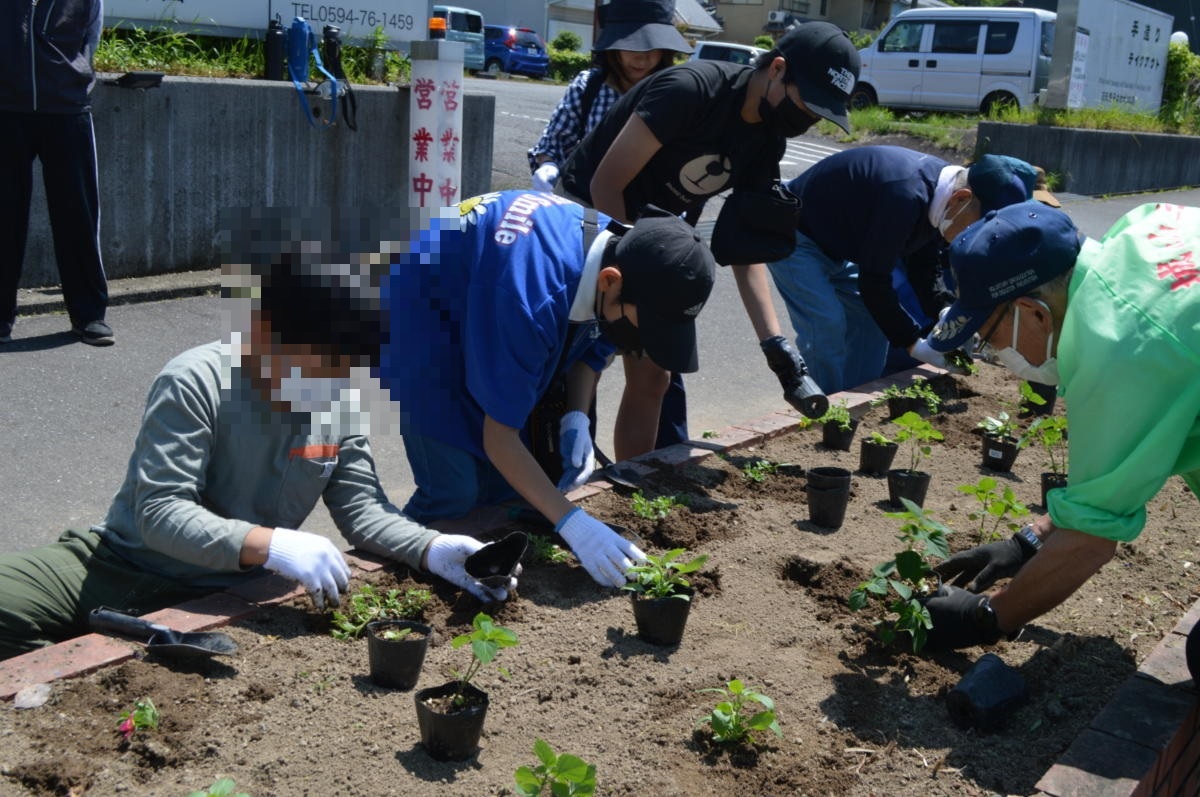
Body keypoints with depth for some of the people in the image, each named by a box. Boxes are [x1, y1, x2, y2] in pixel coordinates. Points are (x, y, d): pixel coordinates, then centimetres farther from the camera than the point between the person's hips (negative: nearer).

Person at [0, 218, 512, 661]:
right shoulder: (195, 384, -18)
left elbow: (361, 506, 2)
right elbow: (160, 511, -24)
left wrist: (431, 548, -17)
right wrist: (267, 543, -38)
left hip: (229, 596, 4)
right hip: (128, 568, -4)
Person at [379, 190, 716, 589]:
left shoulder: (620, 249, -19)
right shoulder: (532, 297, -42)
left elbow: (593, 343, 2)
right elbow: (499, 435, -32)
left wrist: (576, 418, -14)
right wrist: (571, 522, -35)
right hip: (423, 322, -7)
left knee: (503, 483, 3)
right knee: (454, 493, -14)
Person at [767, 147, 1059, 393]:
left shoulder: (942, 188, -8)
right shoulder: (905, 196, -36)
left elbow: (925, 265, 3)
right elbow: (874, 280, -30)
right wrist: (913, 343, -25)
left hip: (835, 245, 9)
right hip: (794, 236, -9)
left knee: (875, 317, 6)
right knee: (827, 323, -21)